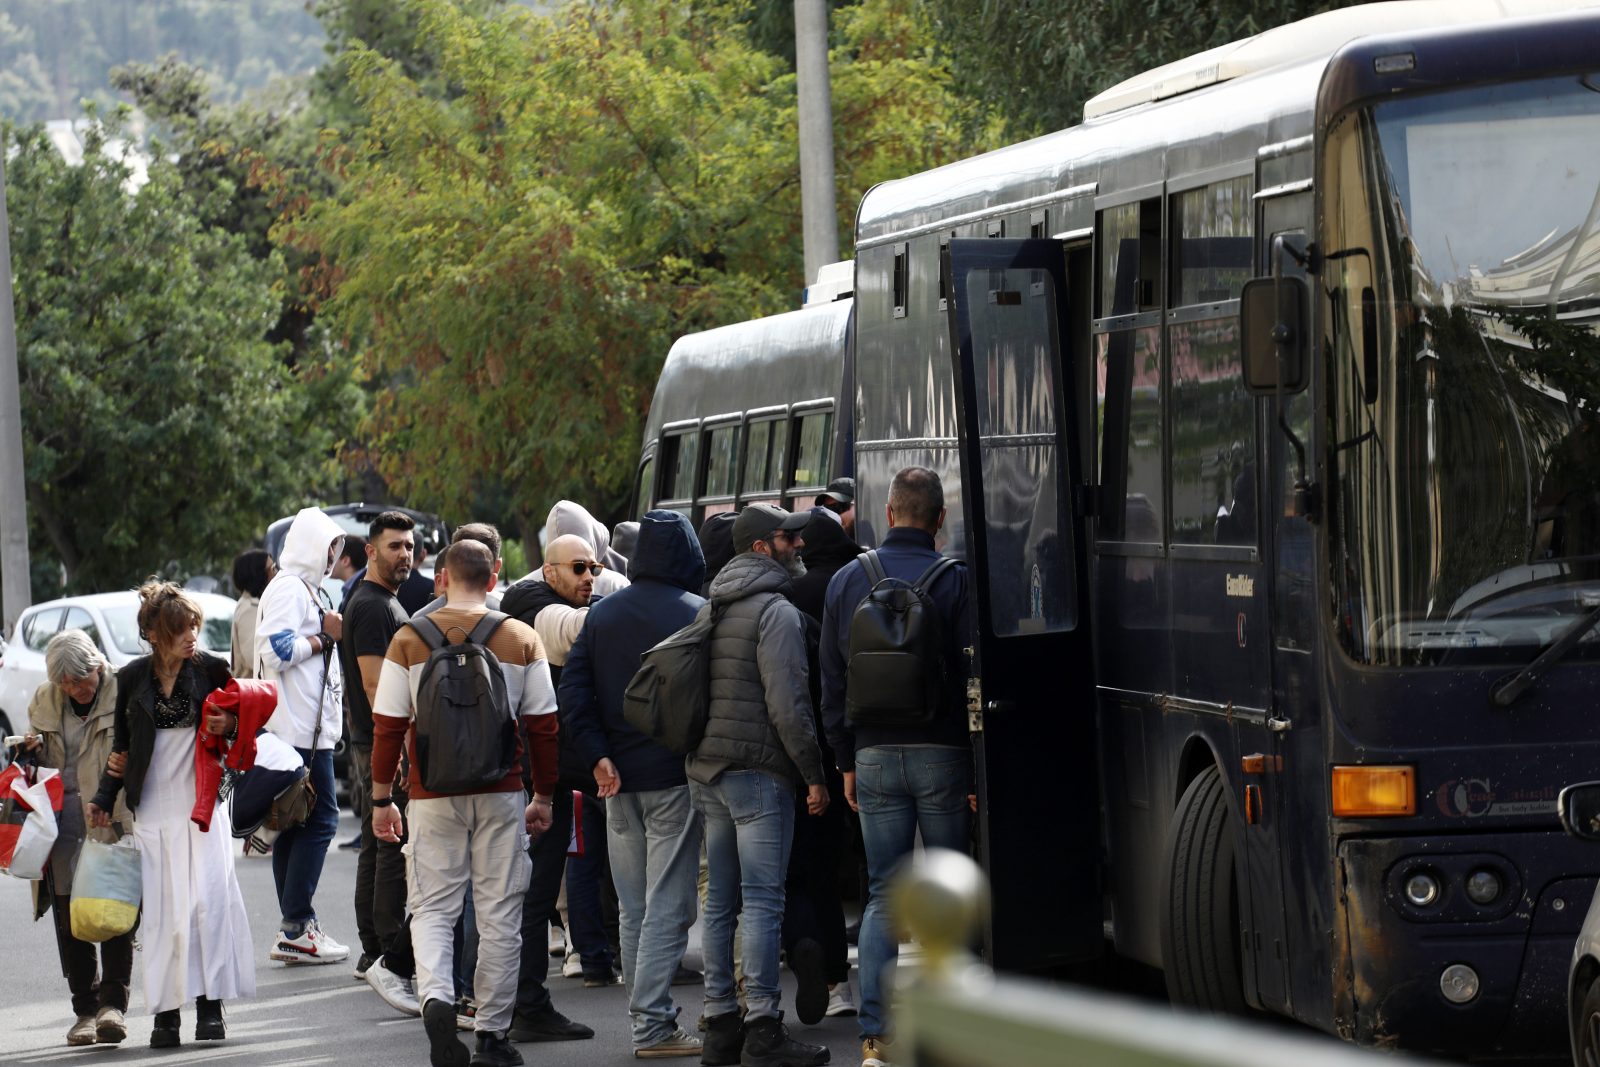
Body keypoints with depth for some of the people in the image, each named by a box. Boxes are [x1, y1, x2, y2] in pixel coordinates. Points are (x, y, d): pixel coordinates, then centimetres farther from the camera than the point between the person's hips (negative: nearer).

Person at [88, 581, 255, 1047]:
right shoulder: (133, 678, 5)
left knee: (206, 898, -12)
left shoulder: (211, 669, 1)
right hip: (152, 806, 1)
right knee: (160, 908, -3)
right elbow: (121, 744, 13)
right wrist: (104, 798, 5)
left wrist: (229, 724, -9)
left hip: (203, 801, -1)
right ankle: (166, 1013, 0)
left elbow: (246, 717, 13)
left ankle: (210, 1007, -7)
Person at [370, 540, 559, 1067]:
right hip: (502, 795, 0)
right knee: (499, 914, 7)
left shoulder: (409, 640, -1)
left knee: (433, 909, 6)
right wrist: (544, 796, 12)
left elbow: (387, 725, -1)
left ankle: (436, 997, -20)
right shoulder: (521, 640, 1)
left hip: (434, 794, 0)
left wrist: (381, 797, 8)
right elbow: (543, 725, 3)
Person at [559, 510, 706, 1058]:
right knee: (668, 907, -3)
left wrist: (598, 757, -3)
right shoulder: (696, 615, -8)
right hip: (674, 777, -5)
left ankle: (646, 1017, 16)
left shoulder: (601, 614, 8)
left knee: (634, 910, 13)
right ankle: (653, 1024, -6)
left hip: (617, 781, 5)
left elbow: (572, 695, 1)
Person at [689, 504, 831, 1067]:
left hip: (706, 768, 9)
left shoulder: (714, 609, 17)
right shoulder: (776, 612, -11)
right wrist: (814, 775, -11)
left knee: (720, 901, 11)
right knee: (762, 900, -8)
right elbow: (788, 703, -16)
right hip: (758, 770, -9)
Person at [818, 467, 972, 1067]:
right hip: (942, 753, -3)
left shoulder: (847, 581, 6)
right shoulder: (955, 580, -6)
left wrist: (847, 760, 17)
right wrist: (980, 767, -4)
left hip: (875, 754, 3)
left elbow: (832, 680, 10)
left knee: (883, 896, 5)